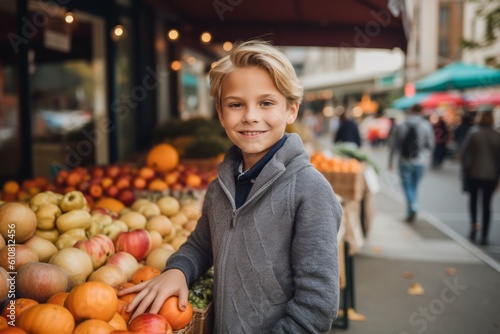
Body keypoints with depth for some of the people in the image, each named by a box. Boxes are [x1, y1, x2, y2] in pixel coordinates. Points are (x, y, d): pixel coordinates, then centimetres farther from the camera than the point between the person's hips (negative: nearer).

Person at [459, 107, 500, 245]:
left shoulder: (473, 133, -9)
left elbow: (463, 152, -8)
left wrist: (465, 167, 7)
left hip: (473, 173, -1)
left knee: (473, 199, 20)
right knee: (487, 204, 7)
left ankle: (474, 225, 4)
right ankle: (484, 235, 7)